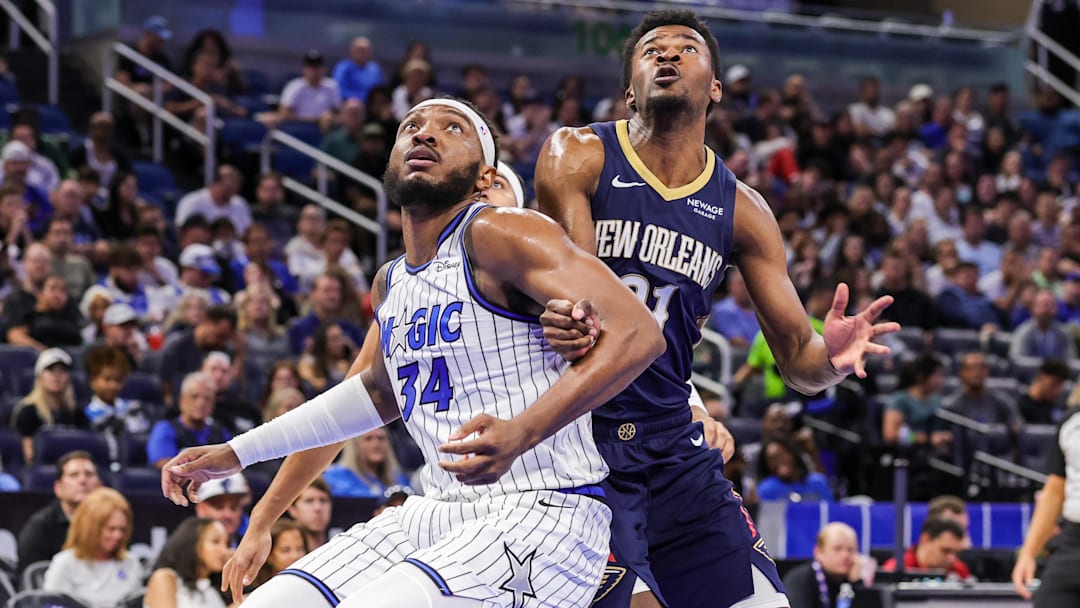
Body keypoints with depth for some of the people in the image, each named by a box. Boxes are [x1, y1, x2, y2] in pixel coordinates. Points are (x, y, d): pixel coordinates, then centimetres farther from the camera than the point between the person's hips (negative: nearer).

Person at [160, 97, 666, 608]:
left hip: (540, 516, -8)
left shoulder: (496, 235, -11)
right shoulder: (391, 283, 15)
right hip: (439, 512, 8)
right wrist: (237, 453, 34)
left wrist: (523, 432, -36)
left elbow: (637, 334, -23)